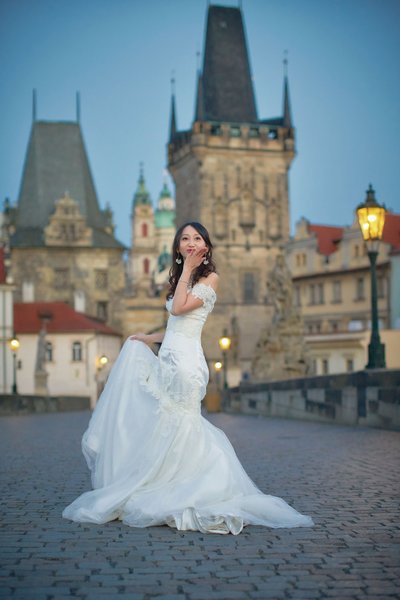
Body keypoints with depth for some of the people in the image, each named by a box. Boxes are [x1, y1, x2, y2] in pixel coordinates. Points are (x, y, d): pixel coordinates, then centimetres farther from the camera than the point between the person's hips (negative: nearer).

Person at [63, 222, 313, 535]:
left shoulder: (210, 278, -3)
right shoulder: (181, 279, 21)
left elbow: (179, 308, -14)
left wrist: (187, 270, -7)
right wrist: (149, 337, 22)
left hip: (184, 360, -9)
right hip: (168, 358, 9)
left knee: (170, 430, -7)